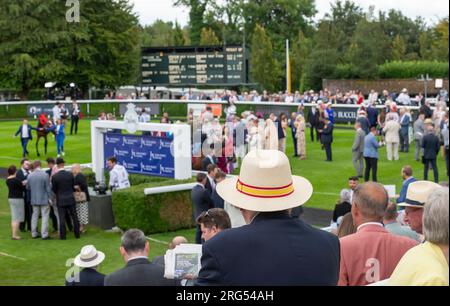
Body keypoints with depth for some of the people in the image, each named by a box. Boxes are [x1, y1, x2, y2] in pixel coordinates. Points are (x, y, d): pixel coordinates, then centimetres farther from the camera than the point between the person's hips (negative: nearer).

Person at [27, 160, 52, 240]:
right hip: (44, 199, -4)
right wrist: (50, 198, -4)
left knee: (35, 216, 14)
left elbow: (27, 188, 10)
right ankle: (44, 235, -4)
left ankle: (34, 234, 18)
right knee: (45, 216, 0)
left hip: (34, 200, 4)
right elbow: (48, 188, -12)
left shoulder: (30, 176, -2)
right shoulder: (45, 175, -14)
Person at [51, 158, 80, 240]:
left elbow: (54, 190, -4)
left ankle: (63, 236, 6)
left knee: (62, 219, 4)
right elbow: (73, 186, 4)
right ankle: (77, 234, 14)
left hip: (60, 200, -2)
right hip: (70, 199, 2)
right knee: (74, 217, 10)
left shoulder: (54, 177, -12)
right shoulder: (70, 174, -6)